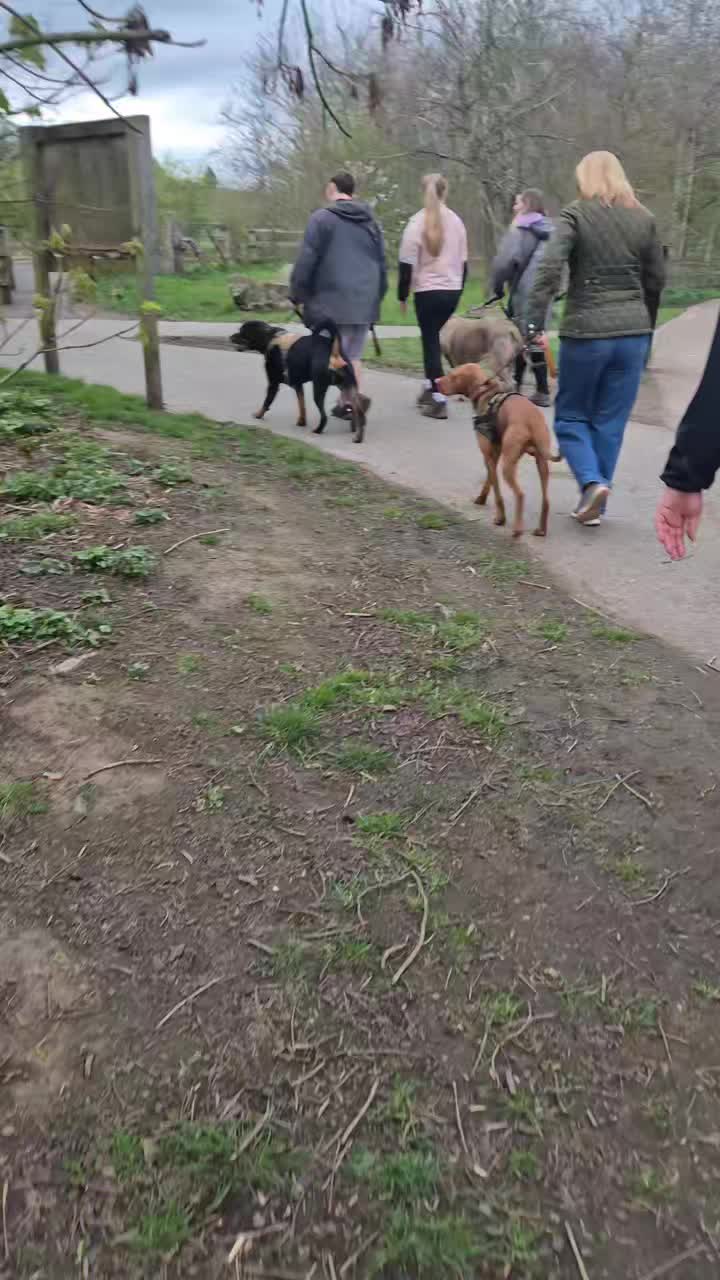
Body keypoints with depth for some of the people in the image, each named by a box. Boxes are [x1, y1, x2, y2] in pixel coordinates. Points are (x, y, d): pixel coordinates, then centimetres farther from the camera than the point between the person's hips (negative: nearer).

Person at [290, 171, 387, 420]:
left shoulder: (322, 218, -4)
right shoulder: (370, 221, 15)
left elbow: (306, 260, -7)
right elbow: (382, 263, 18)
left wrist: (298, 295, 2)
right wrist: (377, 296, 26)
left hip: (332, 302, -6)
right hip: (364, 302, 6)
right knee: (353, 355, 12)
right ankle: (346, 402, 10)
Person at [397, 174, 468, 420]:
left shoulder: (417, 222, -7)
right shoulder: (456, 221, 7)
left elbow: (407, 264, -7)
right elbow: (463, 261, 14)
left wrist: (402, 295, 2)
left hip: (428, 291, -4)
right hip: (452, 291, 5)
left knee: (430, 341, 0)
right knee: (433, 337, 20)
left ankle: (439, 400, -5)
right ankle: (430, 388, 23)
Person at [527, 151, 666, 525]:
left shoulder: (576, 214, -3)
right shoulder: (643, 219, 10)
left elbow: (549, 269, -16)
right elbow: (657, 280, 14)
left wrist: (534, 325, -19)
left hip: (586, 330, -4)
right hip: (634, 330, 4)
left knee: (571, 415, 11)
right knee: (611, 421, 10)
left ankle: (592, 482, -10)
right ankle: (592, 503, 14)